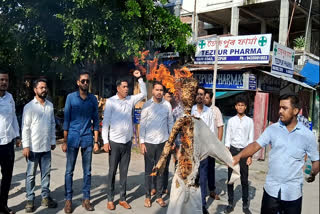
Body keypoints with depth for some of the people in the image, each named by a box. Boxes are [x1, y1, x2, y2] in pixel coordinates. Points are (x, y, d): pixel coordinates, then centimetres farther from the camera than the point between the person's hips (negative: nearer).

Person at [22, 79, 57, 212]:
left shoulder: (50, 105, 7)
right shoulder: (29, 106, -6)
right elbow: (25, 127, -8)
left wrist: (53, 141, 11)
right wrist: (26, 146, -12)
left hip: (46, 147, 4)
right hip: (33, 147, -4)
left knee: (46, 173, 12)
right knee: (31, 175, 7)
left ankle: (45, 197, 24)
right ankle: (30, 200, 19)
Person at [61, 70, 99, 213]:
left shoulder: (93, 99, 5)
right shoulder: (71, 97, 0)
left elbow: (95, 121, 8)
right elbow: (66, 120, 1)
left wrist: (96, 141, 3)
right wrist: (65, 141, -3)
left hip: (87, 139, 2)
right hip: (73, 138, -2)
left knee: (87, 171, 8)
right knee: (69, 171, 4)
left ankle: (86, 199, 19)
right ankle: (68, 199, 17)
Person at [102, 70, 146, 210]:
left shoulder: (130, 100, 6)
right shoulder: (111, 101, -7)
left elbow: (144, 94, 13)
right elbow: (105, 122, -7)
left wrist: (139, 78, 4)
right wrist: (105, 141, -11)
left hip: (127, 142, 4)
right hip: (114, 142, -4)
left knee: (124, 172, 11)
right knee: (112, 171, 6)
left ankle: (122, 198, 22)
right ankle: (110, 199, 18)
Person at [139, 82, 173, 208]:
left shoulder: (167, 105, 2)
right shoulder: (147, 105, -3)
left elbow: (170, 123, 8)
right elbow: (142, 124, -2)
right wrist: (142, 142, -6)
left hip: (163, 142, 2)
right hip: (149, 142, -1)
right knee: (148, 170, 7)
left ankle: (159, 196, 21)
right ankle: (148, 196, 20)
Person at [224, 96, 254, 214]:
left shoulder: (249, 121, 2)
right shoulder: (231, 120, 4)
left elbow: (251, 139, 1)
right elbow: (228, 138, 3)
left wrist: (250, 156, -4)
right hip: (233, 150, 1)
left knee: (244, 179, 5)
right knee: (230, 178, 7)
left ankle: (245, 205, 18)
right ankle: (230, 203, 18)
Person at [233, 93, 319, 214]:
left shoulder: (307, 135, -5)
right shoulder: (272, 129, -2)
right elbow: (256, 145, -10)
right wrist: (239, 156, -24)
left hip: (293, 192, -1)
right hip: (271, 189, 1)